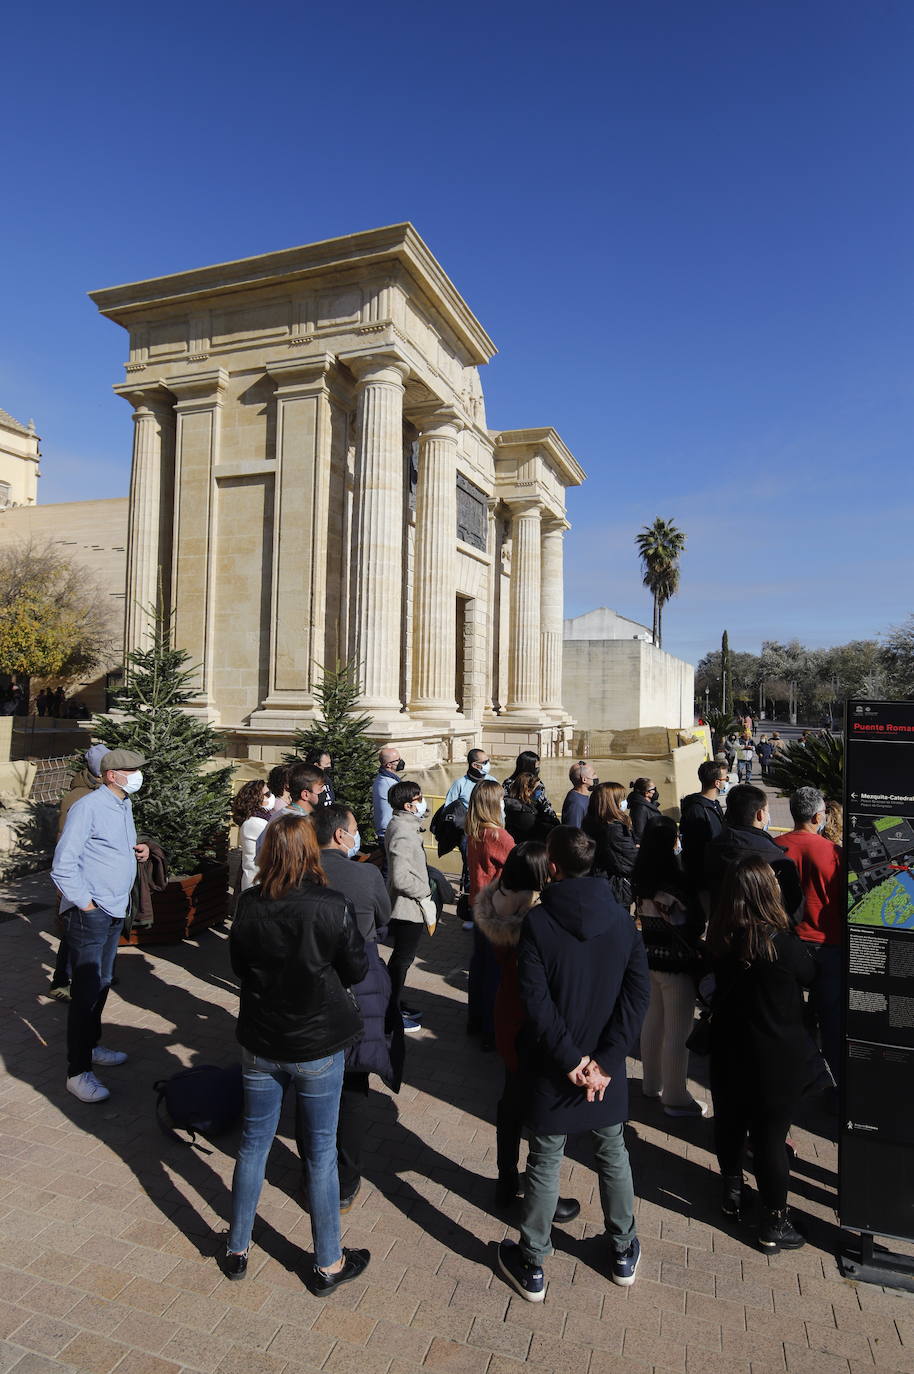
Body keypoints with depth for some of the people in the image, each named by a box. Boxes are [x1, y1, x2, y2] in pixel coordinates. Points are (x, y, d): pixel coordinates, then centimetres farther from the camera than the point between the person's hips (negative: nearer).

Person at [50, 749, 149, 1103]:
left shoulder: (124, 805, 11)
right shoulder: (88, 807, -17)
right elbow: (62, 866, -19)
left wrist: (139, 851, 2)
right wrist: (85, 903, -17)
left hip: (115, 911, 9)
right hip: (90, 914, -9)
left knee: (102, 984, 19)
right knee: (86, 991, -4)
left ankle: (91, 1047, 35)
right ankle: (77, 1072, 5)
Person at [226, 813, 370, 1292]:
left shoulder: (249, 906, -14)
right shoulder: (332, 907, -22)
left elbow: (238, 964, 2)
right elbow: (356, 970, -10)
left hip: (260, 1043, 3)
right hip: (319, 1046, -2)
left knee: (253, 1143, 21)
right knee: (321, 1152, 13)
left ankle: (237, 1250, 38)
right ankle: (328, 1264, 30)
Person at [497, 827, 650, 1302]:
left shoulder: (537, 922, -18)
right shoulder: (623, 919, -7)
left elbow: (536, 1001, -22)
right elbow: (637, 993, -11)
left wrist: (570, 1059, -15)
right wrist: (605, 1059, -13)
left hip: (553, 1070, -3)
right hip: (607, 1066, 3)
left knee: (544, 1164, 14)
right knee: (613, 1156, 23)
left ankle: (531, 1267, 30)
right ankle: (623, 1254, 41)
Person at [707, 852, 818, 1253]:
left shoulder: (719, 939, -12)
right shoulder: (782, 943, -27)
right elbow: (808, 976, -6)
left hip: (729, 1051, 5)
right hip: (776, 1057, -4)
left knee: (729, 1122, 21)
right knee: (770, 1135, 10)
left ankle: (732, 1192, 41)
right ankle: (775, 1223, 26)